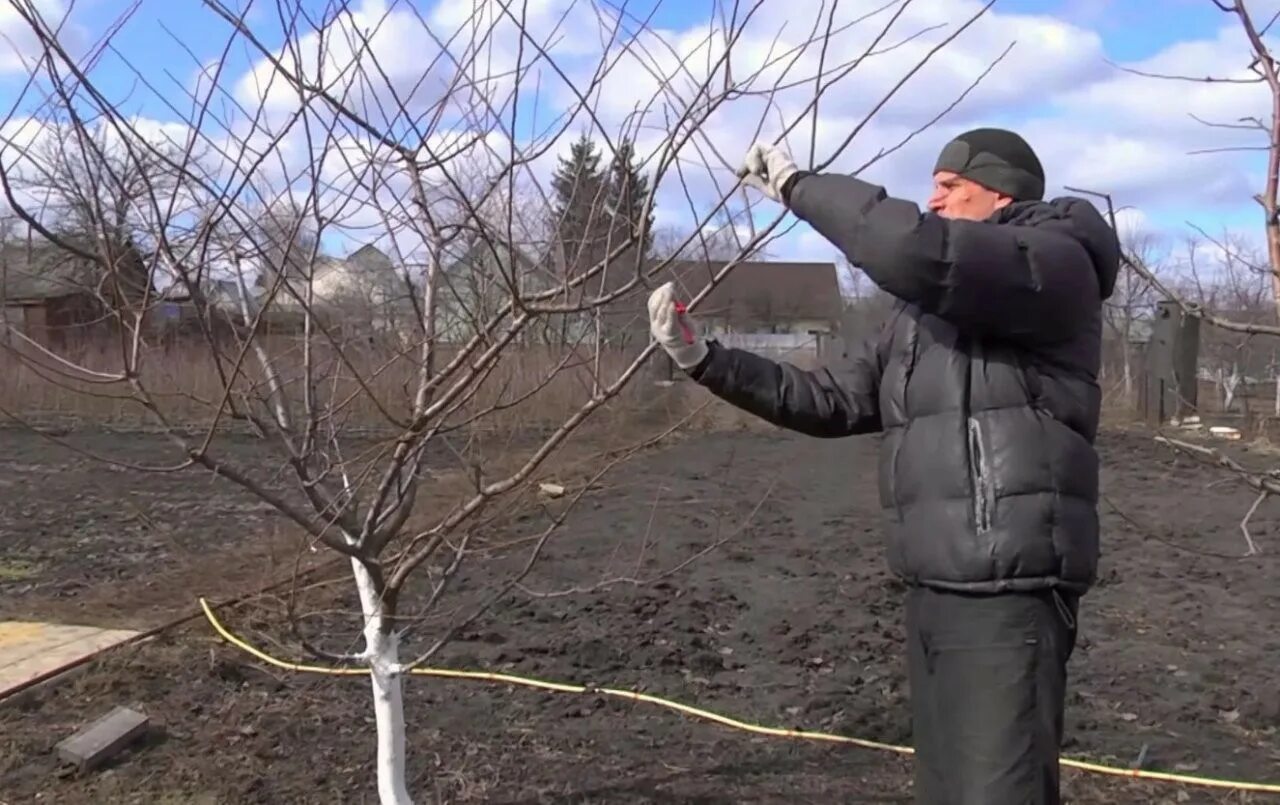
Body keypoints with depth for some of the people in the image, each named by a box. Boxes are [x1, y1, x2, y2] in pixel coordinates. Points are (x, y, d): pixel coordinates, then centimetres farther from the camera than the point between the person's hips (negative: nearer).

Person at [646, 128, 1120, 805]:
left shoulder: (1052, 263, -7)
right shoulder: (924, 308, 20)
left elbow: (909, 249, -26)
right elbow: (835, 404, 17)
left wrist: (796, 184, -11)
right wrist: (705, 359, 9)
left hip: (1007, 591, -9)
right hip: (933, 589, 9)